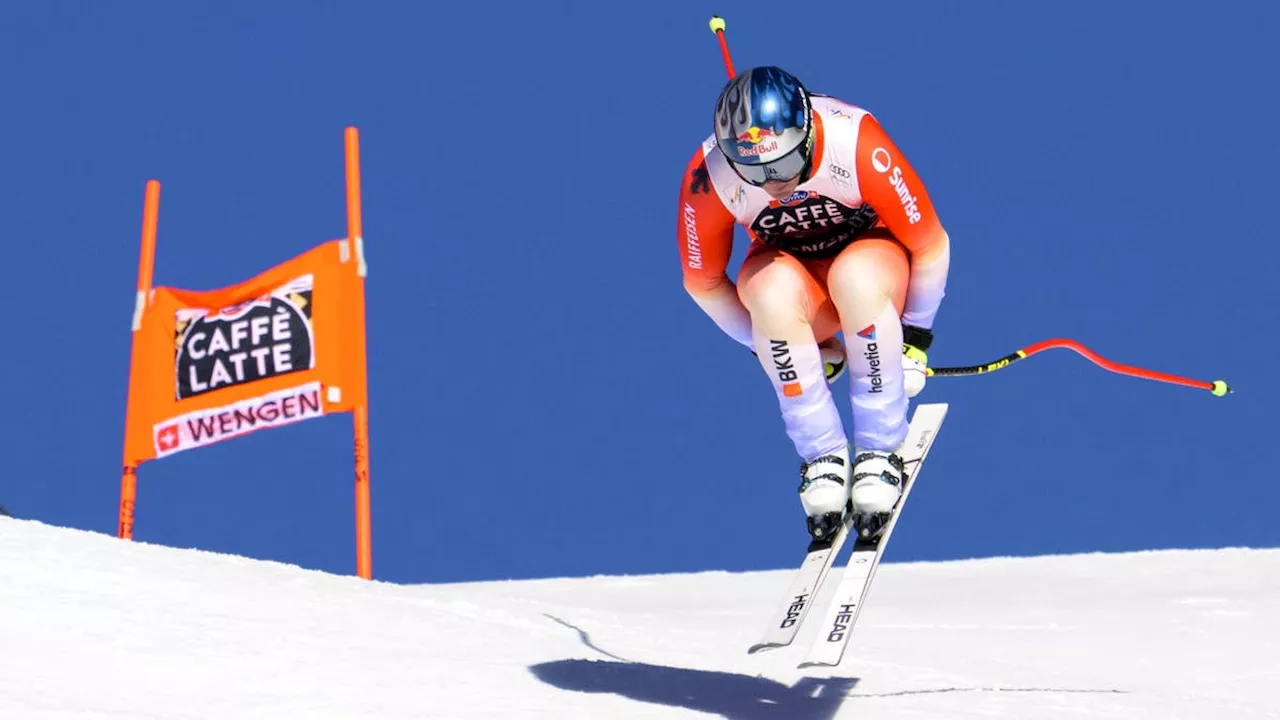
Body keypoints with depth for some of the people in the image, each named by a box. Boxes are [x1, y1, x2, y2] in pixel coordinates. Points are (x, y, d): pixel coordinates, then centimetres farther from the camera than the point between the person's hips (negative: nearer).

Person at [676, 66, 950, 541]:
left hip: (872, 256, -1)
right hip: (788, 266, 2)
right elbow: (703, 283, -7)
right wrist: (772, 343, -1)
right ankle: (822, 456, -18)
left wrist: (915, 340, -9)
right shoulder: (708, 179, -26)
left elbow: (931, 246, -17)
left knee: (855, 277, -38)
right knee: (773, 288, -35)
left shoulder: (857, 145, -33)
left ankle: (880, 451, -21)